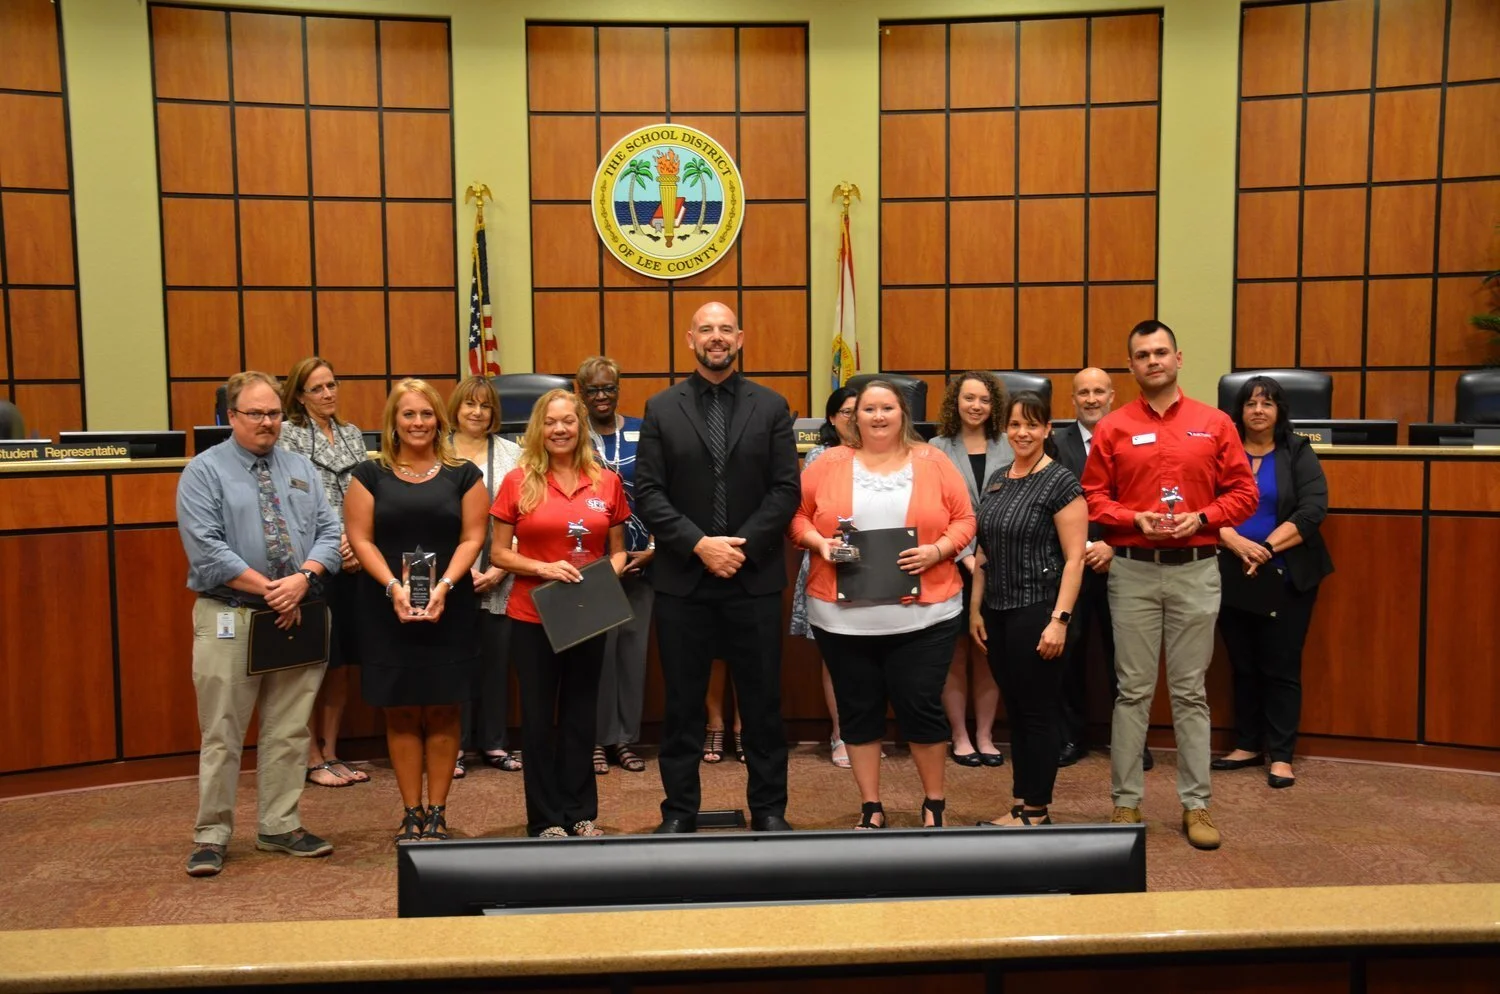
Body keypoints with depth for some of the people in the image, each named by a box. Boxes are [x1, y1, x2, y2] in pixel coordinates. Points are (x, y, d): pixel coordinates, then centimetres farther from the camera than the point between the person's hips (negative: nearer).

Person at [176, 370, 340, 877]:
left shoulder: (301, 469, 12)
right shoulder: (205, 470, -2)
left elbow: (328, 532, 4)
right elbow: (206, 549, -12)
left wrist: (303, 578, -14)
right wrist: (268, 589, -16)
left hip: (299, 617, 4)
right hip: (229, 619, -4)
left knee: (289, 731, 10)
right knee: (222, 735, 2)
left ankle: (280, 827, 21)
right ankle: (211, 836, 14)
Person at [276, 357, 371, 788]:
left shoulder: (352, 434, 15)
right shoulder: (289, 434, -1)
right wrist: (333, 542, -14)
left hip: (351, 563, 5)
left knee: (341, 661, 9)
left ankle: (331, 753, 19)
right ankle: (312, 758, 9)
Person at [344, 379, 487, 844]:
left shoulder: (463, 474, 5)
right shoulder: (370, 474, 5)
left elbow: (472, 537, 0)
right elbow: (360, 538, 0)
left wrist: (443, 587, -13)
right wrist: (394, 587, -13)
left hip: (449, 610, 0)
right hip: (387, 610, 0)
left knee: (443, 712, 3)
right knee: (401, 713, 5)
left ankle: (437, 811, 13)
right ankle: (411, 812, 14)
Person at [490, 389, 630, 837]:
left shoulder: (607, 481, 2)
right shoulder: (517, 481, -3)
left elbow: (617, 550, 11)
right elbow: (499, 553, -1)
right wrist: (543, 568, -16)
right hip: (533, 616, -2)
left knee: (582, 714, 12)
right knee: (539, 716, 7)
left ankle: (582, 813, 23)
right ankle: (546, 819, 18)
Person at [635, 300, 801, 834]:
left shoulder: (771, 406, 5)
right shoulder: (661, 408, 5)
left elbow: (786, 490, -1)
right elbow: (647, 493, -2)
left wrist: (744, 546, -12)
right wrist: (699, 544, -13)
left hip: (755, 577, 0)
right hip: (682, 578, 0)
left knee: (762, 701, 8)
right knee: (682, 703, 8)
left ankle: (769, 810, 21)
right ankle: (679, 811, 21)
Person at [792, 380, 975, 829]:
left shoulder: (933, 463, 4)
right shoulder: (828, 464, 5)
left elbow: (964, 520, 4)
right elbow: (797, 515, 8)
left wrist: (937, 550, -13)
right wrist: (818, 541, -11)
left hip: (923, 615, -1)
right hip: (843, 617, 1)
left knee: (921, 706, 3)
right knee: (858, 710, 9)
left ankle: (934, 803, 24)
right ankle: (870, 808, 24)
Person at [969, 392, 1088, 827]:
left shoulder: (1060, 481, -9)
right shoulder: (997, 480, 11)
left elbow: (1074, 558, -13)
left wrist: (1059, 619, -18)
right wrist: (976, 608, 11)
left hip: (1037, 612, -7)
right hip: (998, 612, 7)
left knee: (1037, 712, 2)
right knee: (1015, 710, 13)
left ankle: (1038, 812, 14)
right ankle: (1020, 806, 23)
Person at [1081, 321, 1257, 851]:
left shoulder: (1215, 424, 5)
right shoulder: (1112, 428, 3)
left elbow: (1242, 491, 5)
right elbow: (1093, 496, 3)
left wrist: (1201, 518, -11)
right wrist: (1134, 519, -13)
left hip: (1195, 570, 1)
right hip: (1132, 571, 0)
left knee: (1190, 692, 7)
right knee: (1132, 691, 4)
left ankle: (1196, 804, 16)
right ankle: (1126, 801, 13)